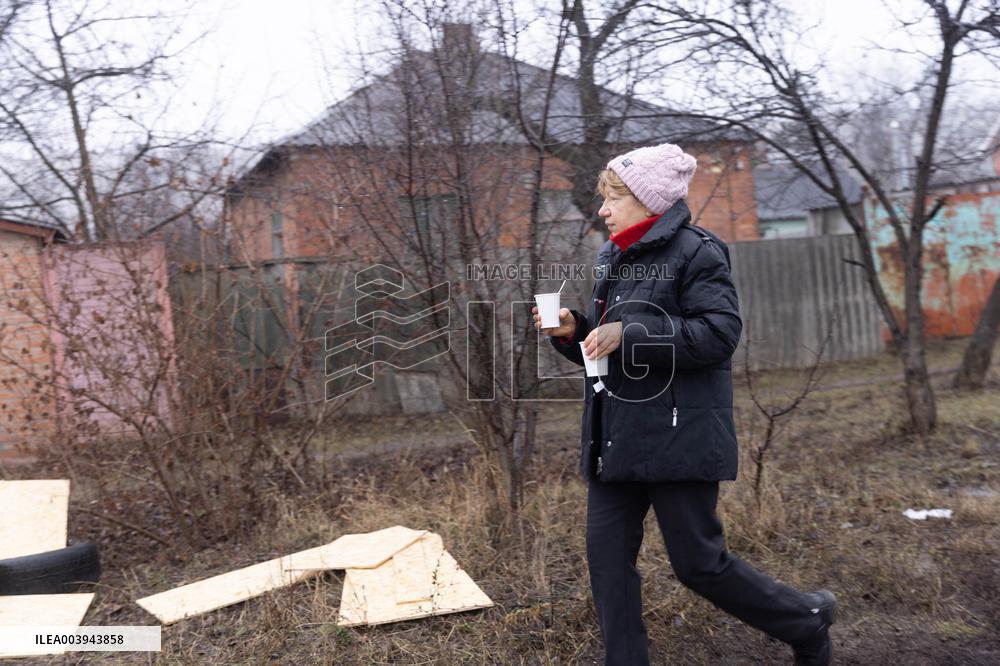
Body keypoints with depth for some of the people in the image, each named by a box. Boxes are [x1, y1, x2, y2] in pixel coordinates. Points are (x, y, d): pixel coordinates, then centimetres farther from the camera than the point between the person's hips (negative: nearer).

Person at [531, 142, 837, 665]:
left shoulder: (695, 251, -9)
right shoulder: (612, 259, 14)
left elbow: (720, 332, -20)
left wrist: (630, 333, -24)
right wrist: (573, 332, -1)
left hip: (677, 436, -7)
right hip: (614, 438, 8)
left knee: (698, 561, 2)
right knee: (607, 555, 6)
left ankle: (806, 621, 27)